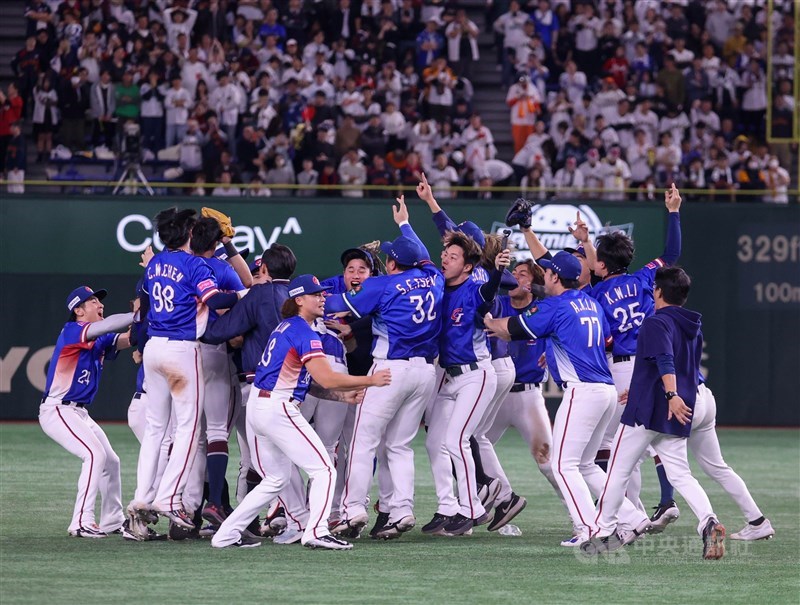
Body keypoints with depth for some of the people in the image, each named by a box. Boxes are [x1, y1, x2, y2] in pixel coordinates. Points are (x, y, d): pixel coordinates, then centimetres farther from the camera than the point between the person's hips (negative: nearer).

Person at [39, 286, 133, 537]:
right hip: (57, 410, -10)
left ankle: (112, 521, 28)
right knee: (95, 454, -23)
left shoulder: (100, 340, 12)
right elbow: (107, 326, -27)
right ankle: (81, 523, -24)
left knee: (111, 461, 15)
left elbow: (126, 339, -4)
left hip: (80, 413, 10)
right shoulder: (71, 331, -12)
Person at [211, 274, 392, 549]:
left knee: (276, 479, 19)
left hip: (255, 407, 9)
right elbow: (326, 379, -20)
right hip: (277, 410, -9)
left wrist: (341, 395, 12)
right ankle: (316, 532, -22)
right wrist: (371, 380, -13)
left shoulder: (285, 327, 17)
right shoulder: (305, 333, -11)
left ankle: (227, 534, 17)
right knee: (323, 470, -7)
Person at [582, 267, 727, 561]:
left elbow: (665, 361, -27)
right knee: (680, 475, 4)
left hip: (645, 412, -7)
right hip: (674, 418, 7)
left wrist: (672, 395, -42)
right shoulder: (694, 329, 16)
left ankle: (604, 532, 12)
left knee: (618, 470, 5)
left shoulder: (656, 323, -10)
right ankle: (708, 521, -20)